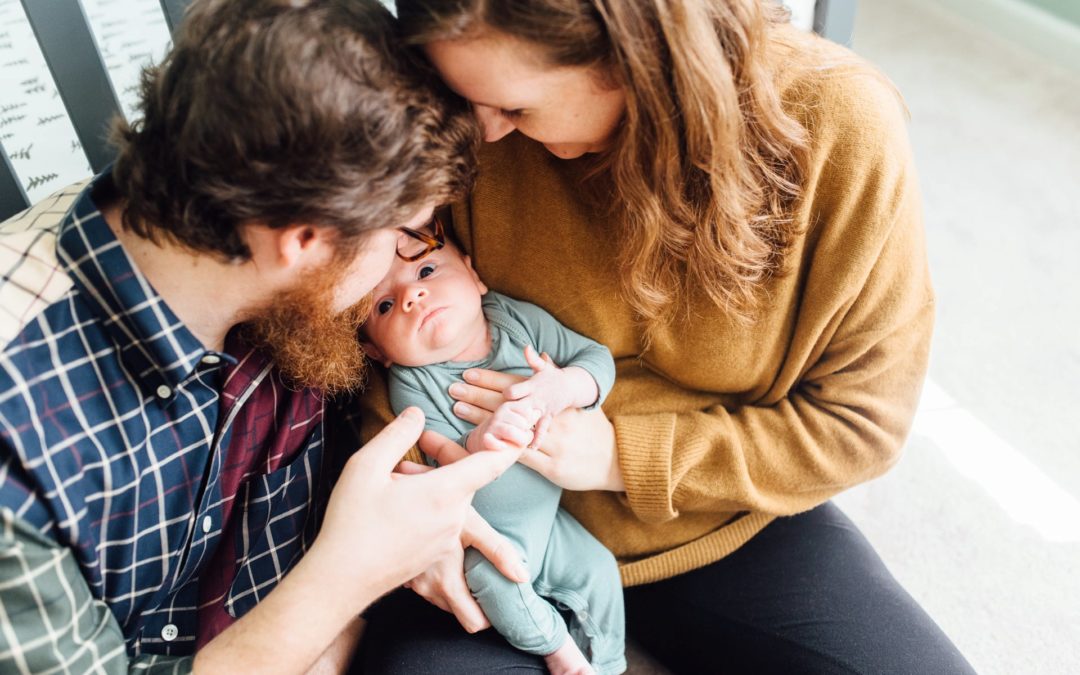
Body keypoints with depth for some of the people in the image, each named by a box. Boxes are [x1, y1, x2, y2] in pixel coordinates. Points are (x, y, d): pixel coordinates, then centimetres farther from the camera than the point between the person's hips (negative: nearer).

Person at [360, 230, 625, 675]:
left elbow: (597, 357, -10)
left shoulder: (520, 319, -11)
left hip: (545, 514, 4)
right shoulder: (411, 384, -20)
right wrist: (478, 444, -48)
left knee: (598, 570, 1)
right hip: (479, 535, -3)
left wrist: (567, 386, -33)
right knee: (494, 581, -27)